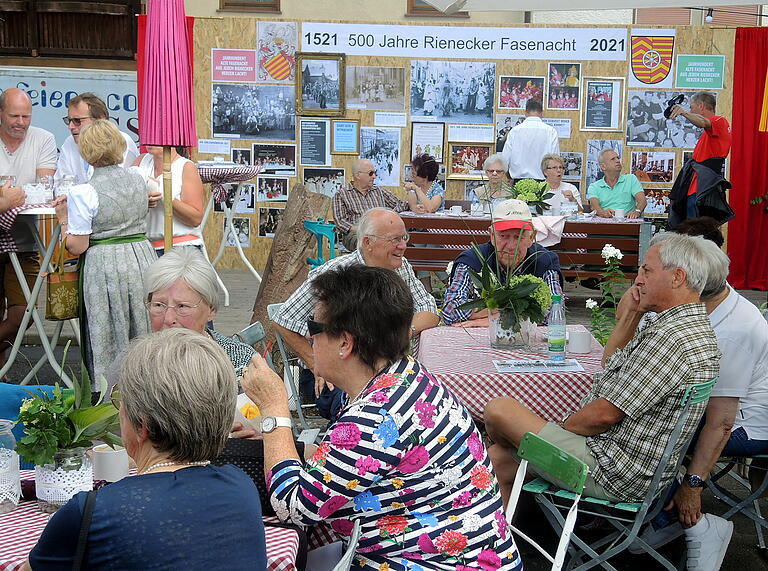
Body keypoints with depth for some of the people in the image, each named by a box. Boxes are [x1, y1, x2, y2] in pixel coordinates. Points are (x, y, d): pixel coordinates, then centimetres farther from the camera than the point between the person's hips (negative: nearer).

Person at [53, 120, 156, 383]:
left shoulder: (83, 193, -14)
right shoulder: (138, 179, 3)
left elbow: (77, 247, -11)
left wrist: (64, 219, 7)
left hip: (104, 266, -5)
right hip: (142, 258, 5)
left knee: (108, 340, 6)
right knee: (143, 336, 14)